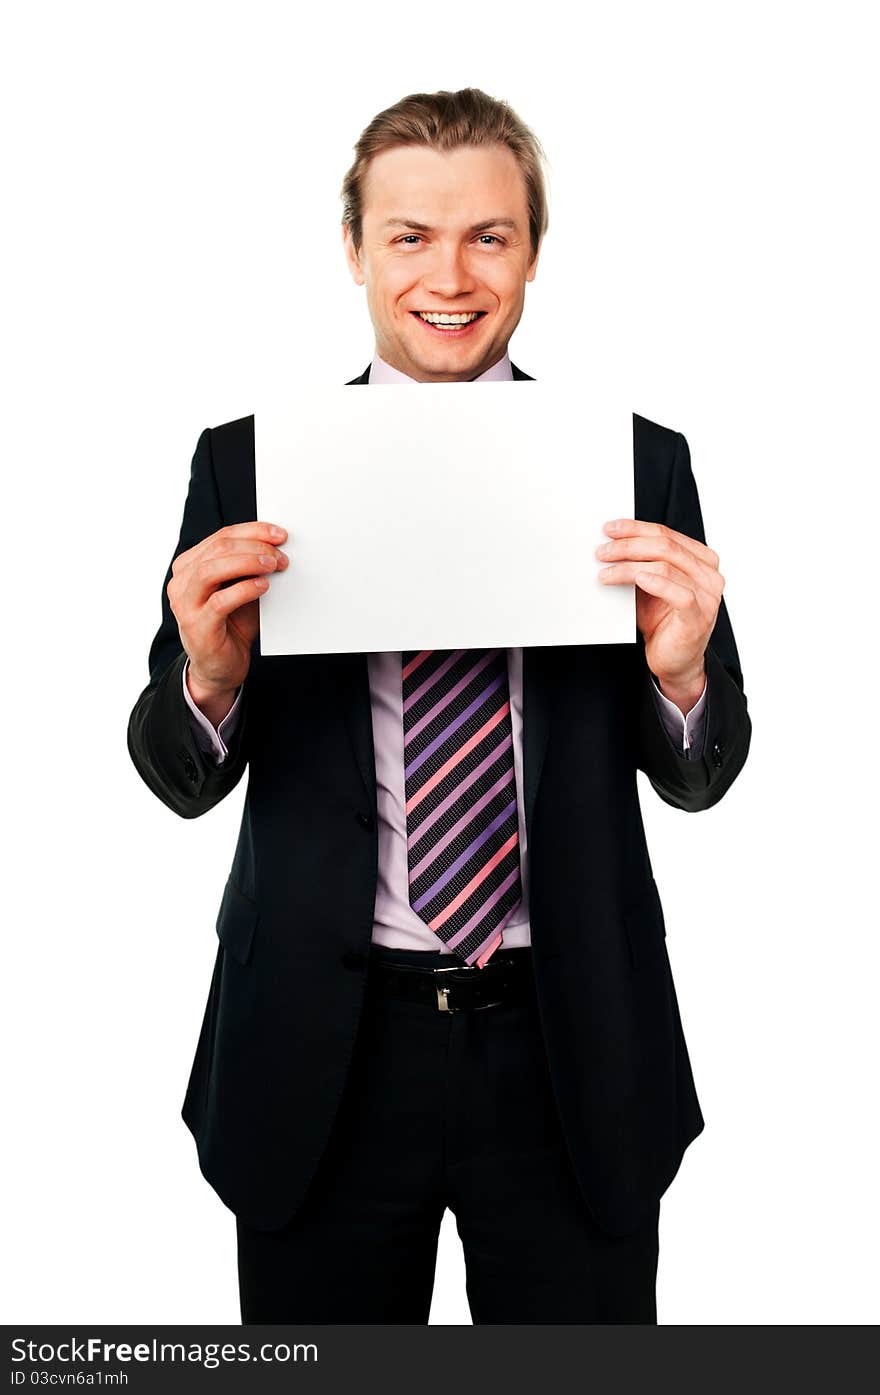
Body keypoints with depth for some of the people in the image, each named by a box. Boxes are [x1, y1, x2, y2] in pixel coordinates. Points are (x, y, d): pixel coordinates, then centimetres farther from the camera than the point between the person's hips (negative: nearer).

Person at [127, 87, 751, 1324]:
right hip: (319, 1054, 0)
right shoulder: (244, 464, -2)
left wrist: (679, 672, -20)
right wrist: (210, 678, -20)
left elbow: (698, 778, 2)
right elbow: (182, 780, 2)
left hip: (571, 1050, 1)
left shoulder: (639, 461, -2)